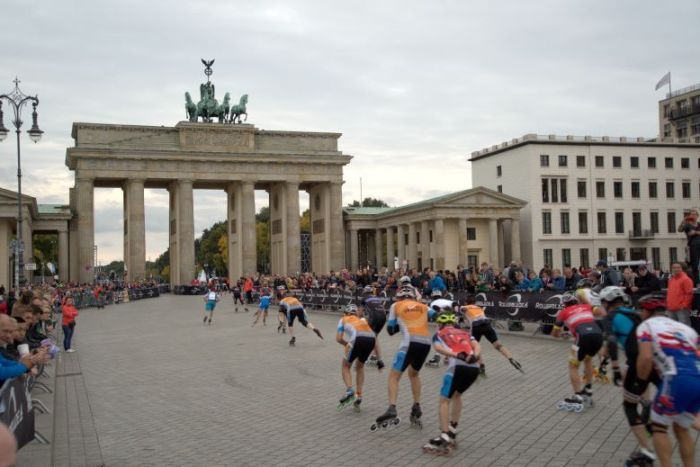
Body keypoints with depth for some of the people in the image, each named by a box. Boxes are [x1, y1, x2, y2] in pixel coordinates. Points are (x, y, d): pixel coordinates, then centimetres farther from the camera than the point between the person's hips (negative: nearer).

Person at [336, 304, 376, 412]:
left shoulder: (343, 320, 31)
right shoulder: (363, 320, 38)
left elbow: (338, 339, 18)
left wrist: (348, 345, 34)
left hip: (358, 338, -4)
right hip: (371, 338, 4)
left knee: (345, 366, 16)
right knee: (360, 366, 27)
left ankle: (349, 390, -8)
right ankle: (358, 396, 21)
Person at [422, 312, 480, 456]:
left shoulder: (439, 334, 22)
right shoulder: (465, 333, 32)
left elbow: (438, 347, -2)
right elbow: (476, 346, 12)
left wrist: (456, 355, -14)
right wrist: (474, 356, -7)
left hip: (457, 367, -5)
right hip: (474, 368, 5)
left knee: (445, 400, 2)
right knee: (457, 395, 27)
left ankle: (444, 439, -13)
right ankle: (452, 432, 30)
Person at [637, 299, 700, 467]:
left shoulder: (646, 326, 13)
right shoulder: (685, 327, 30)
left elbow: (646, 358, -3)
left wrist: (641, 382, 12)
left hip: (678, 379, -6)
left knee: (659, 427, 12)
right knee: (682, 429, 23)